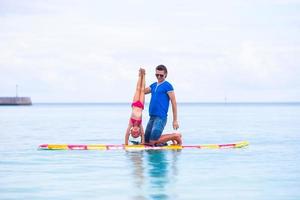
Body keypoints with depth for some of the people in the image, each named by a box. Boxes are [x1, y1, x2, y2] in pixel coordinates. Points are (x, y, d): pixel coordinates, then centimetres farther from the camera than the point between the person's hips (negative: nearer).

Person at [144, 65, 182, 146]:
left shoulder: (167, 86, -6)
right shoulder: (153, 85, 16)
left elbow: (174, 103, -9)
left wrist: (175, 120, -12)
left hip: (161, 117, -8)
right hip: (152, 117, 8)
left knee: (153, 142, -14)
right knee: (147, 141, 9)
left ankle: (175, 136, 3)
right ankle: (170, 136, 21)